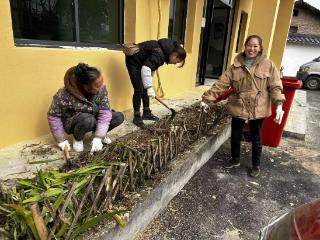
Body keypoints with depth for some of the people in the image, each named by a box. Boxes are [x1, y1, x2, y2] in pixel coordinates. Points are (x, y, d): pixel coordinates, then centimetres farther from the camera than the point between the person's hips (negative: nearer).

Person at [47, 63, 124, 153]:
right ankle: (78, 139, -5)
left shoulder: (100, 88, -22)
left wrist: (98, 137, -28)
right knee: (88, 120, -38)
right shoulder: (65, 95, -32)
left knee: (119, 117, -15)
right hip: (72, 124, -4)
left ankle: (99, 133, 11)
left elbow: (105, 111, -23)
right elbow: (53, 116, -19)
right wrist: (61, 140, -14)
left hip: (92, 120, 4)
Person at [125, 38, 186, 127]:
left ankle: (146, 113, 19)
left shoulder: (165, 51, -1)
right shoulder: (160, 54, -30)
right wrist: (149, 87, -40)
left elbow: (151, 65, 10)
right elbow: (146, 68, -40)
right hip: (133, 61, -9)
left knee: (145, 89, 9)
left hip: (141, 62, 9)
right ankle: (136, 117, -1)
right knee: (139, 89, -11)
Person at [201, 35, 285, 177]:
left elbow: (275, 86, -4)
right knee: (235, 135, 13)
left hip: (258, 109, -2)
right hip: (238, 108, 2)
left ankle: (256, 165, 34)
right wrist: (207, 99, -11)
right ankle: (235, 160, 38)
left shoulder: (268, 65, -2)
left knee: (256, 138, 12)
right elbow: (221, 84, -4)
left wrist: (279, 105, -16)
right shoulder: (235, 66, 1)